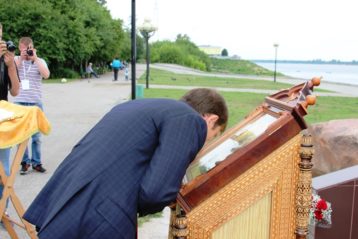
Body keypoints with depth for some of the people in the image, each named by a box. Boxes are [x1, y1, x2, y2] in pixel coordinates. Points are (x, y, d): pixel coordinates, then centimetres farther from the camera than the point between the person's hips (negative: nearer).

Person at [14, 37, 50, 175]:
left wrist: (35, 58, -11)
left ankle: (36, 162, 13)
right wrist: (21, 58, -11)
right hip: (19, 103, 0)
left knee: (36, 135, 4)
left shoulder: (40, 61, 6)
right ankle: (25, 162, 14)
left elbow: (46, 75, -12)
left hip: (35, 103, 0)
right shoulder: (16, 60, 8)